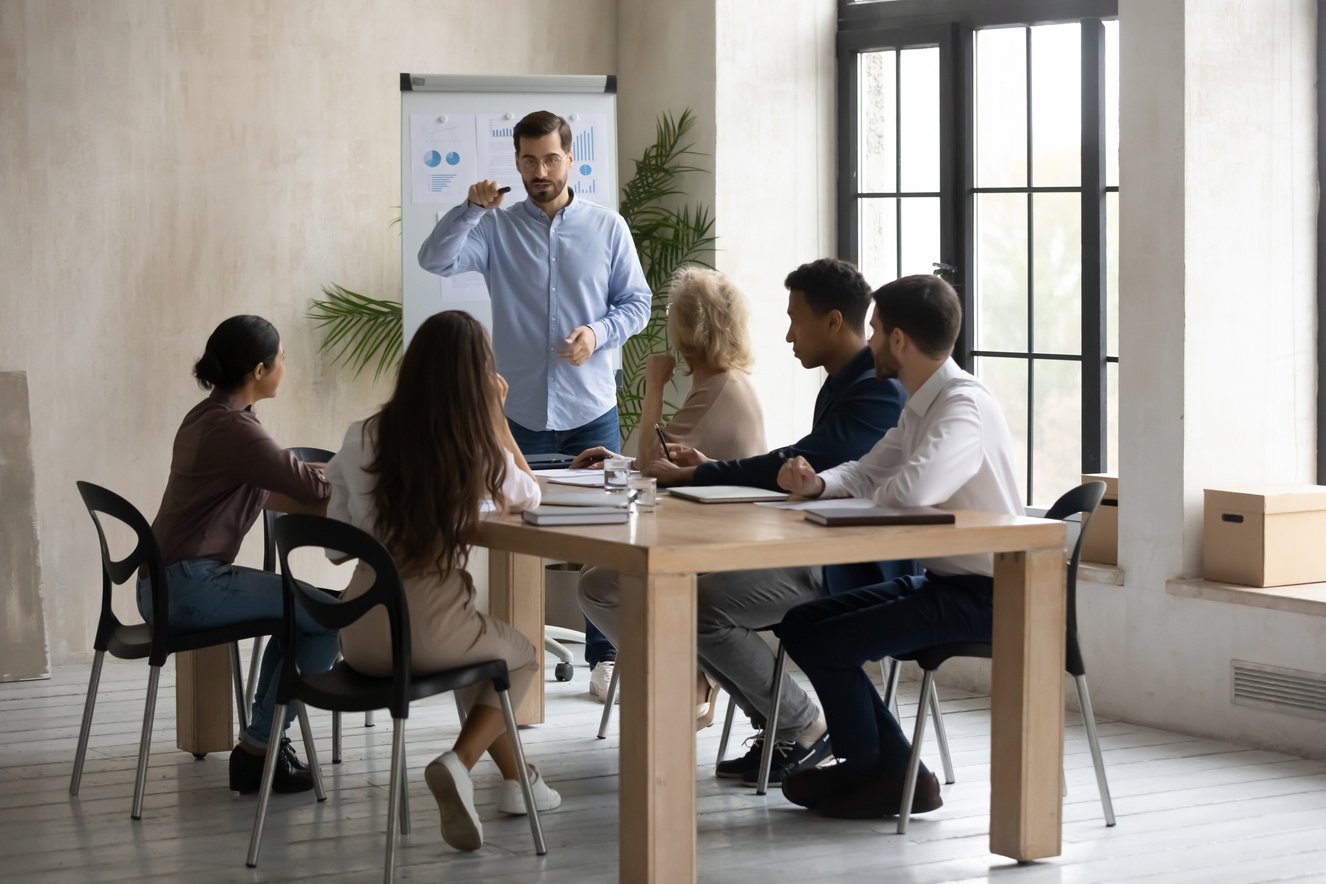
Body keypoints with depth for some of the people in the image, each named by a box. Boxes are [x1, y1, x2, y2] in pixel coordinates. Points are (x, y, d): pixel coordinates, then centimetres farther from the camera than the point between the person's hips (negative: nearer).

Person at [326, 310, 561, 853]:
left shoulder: (362, 439, 0)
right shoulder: (483, 452, -7)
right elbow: (530, 497, 17)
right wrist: (496, 416, 11)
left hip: (360, 637, 4)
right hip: (430, 633, -4)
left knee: (484, 648, 35)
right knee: (522, 657, 29)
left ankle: (516, 780, 42)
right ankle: (459, 763, 3)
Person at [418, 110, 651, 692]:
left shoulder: (607, 228, 4)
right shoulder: (496, 229, 2)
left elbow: (637, 302, 7)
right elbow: (435, 260, -12)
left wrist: (600, 333, -11)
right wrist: (471, 208, -23)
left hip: (592, 410, 0)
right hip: (521, 412, 0)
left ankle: (604, 655, 13)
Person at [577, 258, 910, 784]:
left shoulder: (878, 393, -16)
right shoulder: (843, 385, 17)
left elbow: (796, 468, -22)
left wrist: (689, 477, -13)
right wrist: (711, 468, 11)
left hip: (853, 571, -10)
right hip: (812, 555, 10)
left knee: (699, 603, -26)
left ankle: (805, 729, -8)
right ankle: (780, 727, 3)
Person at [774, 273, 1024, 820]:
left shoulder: (963, 405, -21)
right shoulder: (922, 405, 11)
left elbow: (913, 489, -36)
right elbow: (868, 472, 18)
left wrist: (876, 498, -13)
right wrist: (818, 483, -4)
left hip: (982, 593, -10)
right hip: (944, 578, 10)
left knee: (820, 643, -13)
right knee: (801, 625, 8)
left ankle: (870, 770, 12)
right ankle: (892, 770, 12)